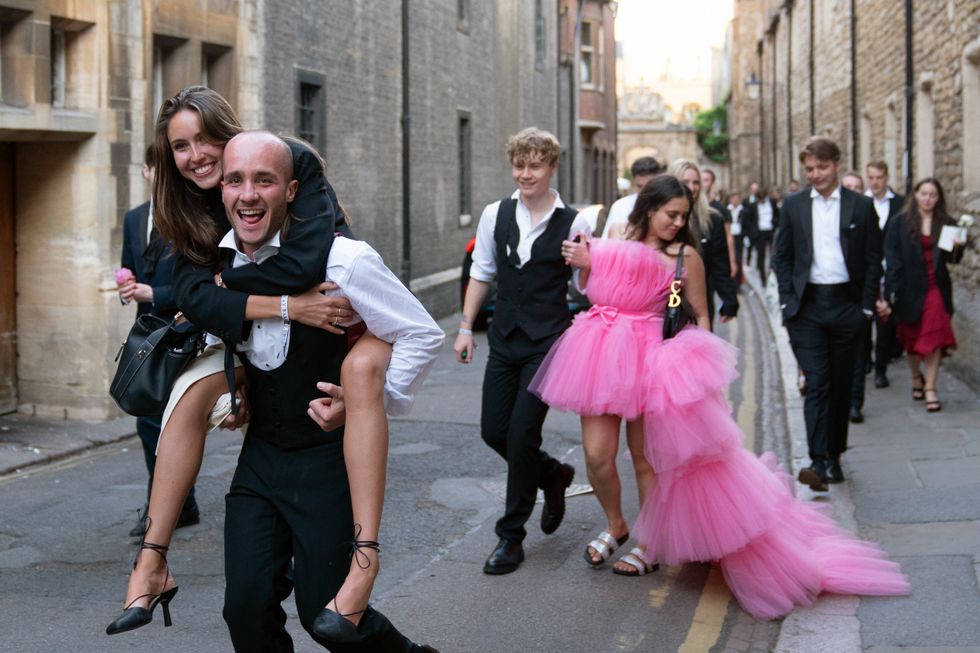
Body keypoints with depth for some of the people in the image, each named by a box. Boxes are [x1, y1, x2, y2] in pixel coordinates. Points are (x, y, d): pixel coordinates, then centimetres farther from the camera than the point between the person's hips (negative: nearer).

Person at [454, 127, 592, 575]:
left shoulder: (573, 224, -5)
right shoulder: (495, 215, 4)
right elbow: (481, 273, 12)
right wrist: (466, 327, 9)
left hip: (548, 341, -4)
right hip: (504, 337, 4)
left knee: (522, 432, -8)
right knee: (493, 431, 5)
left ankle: (511, 535, 5)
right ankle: (553, 475, 35)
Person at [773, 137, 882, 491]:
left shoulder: (861, 206, 3)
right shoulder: (793, 205, 6)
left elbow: (873, 259, 5)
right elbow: (782, 256, 9)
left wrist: (866, 306, -1)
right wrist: (788, 300, 0)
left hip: (846, 304, 1)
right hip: (807, 305, -1)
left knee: (840, 383, 9)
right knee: (816, 382, -10)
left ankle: (834, 455, 21)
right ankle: (819, 461, -16)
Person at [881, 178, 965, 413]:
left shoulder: (946, 224, 4)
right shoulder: (900, 222, -1)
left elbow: (952, 259, 8)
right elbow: (893, 257, -4)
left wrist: (957, 247, -14)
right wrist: (891, 291, -12)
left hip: (936, 288, 0)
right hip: (910, 288, 0)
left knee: (934, 337, -10)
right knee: (911, 338, 13)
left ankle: (930, 388, -6)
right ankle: (916, 377, 37)